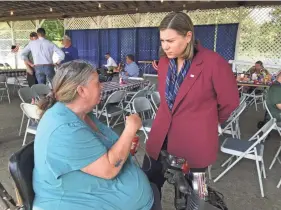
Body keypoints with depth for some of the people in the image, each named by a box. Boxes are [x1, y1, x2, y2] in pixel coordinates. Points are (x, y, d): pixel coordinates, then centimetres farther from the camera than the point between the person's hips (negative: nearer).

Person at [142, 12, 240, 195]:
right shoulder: (164, 61, 2)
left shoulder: (213, 63, -17)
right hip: (161, 136, 5)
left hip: (194, 141, -5)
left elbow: (230, 102, -4)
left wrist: (207, 121, 10)